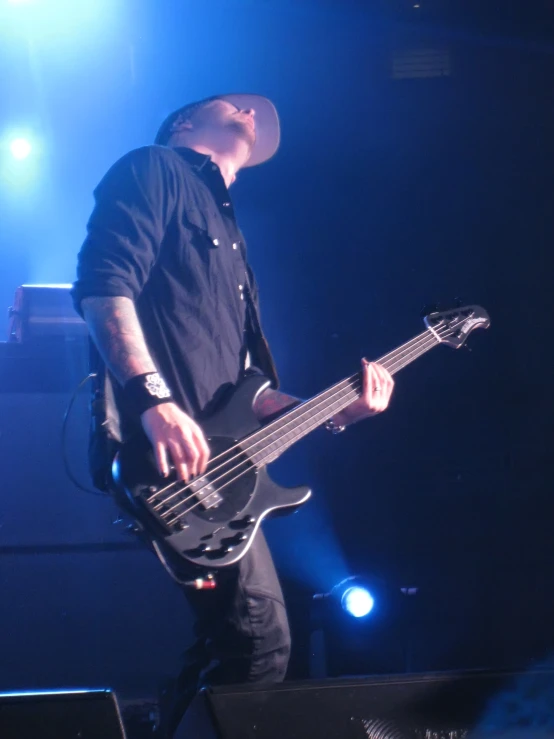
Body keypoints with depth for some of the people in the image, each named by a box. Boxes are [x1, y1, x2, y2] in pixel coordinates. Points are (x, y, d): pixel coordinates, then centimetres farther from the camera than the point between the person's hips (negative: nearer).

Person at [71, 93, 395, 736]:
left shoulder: (225, 227, 29)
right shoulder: (153, 171, 5)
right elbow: (102, 284, -14)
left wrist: (335, 411, 13)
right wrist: (154, 400, -25)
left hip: (213, 461, 10)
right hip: (166, 457, -10)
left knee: (228, 644, 14)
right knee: (259, 642, -16)